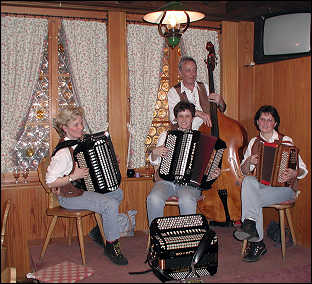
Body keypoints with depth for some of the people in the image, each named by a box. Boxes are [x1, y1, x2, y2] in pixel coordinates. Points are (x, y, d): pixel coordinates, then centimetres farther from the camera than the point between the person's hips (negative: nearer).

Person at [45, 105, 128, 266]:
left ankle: (100, 230, 22)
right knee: (110, 205, -23)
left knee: (118, 193, 14)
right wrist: (73, 177, -29)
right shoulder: (63, 152, -24)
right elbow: (50, 182, -22)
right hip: (69, 196, -10)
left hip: (84, 187, 10)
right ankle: (111, 246, -6)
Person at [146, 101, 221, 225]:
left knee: (187, 201, -35)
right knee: (154, 199, -30)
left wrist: (214, 173, -4)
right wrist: (155, 152, -5)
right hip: (167, 180, 1)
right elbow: (154, 162, 16)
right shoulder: (166, 135, 16)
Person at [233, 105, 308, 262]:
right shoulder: (254, 142, 13)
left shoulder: (286, 141, 2)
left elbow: (303, 169, 1)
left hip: (283, 188, -4)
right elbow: (244, 171, 13)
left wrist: (294, 173, -21)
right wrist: (249, 162, -8)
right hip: (259, 186, 4)